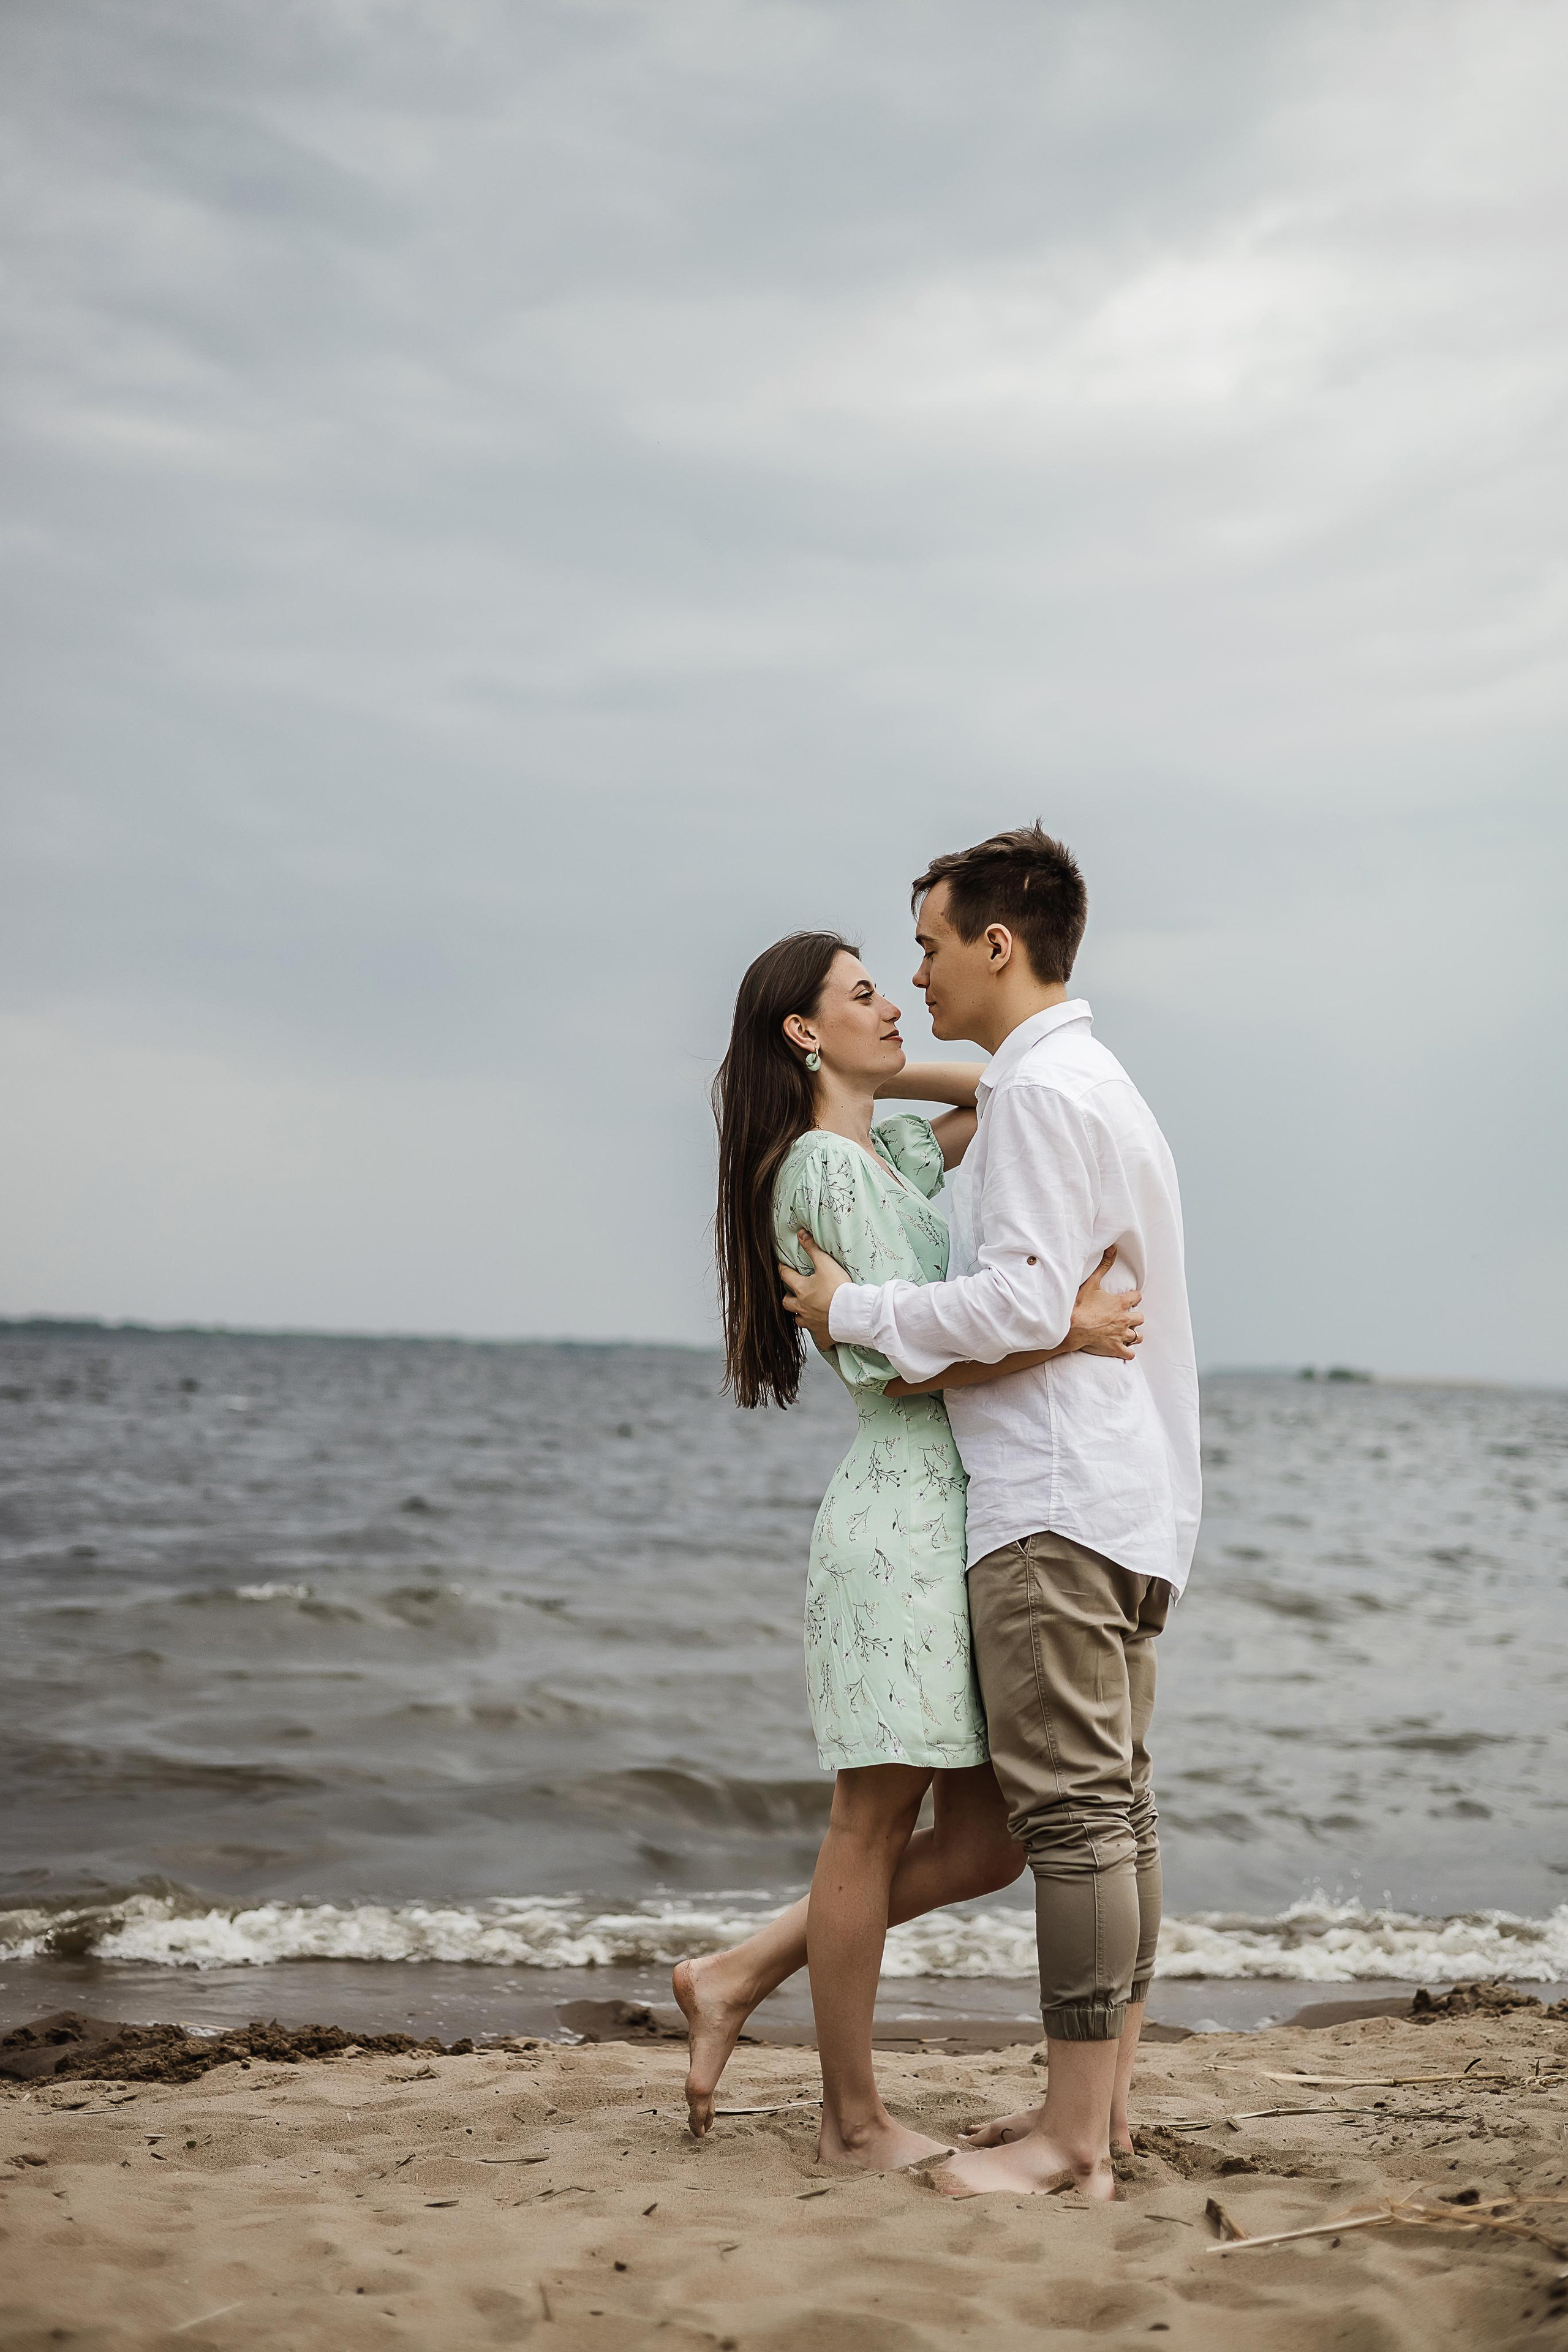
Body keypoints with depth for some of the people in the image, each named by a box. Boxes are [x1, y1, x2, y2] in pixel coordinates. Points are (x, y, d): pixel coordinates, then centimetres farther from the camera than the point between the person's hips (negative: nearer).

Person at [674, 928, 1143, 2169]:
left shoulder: (884, 1154, 18)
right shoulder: (826, 1164, -10)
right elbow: (904, 1360, -16)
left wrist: (881, 1075, 18)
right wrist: (1067, 1330, -20)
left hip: (950, 1515, 9)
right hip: (901, 1515, -9)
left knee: (984, 1841, 10)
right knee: (877, 1826, 2)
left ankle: (740, 1976, 20)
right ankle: (856, 2120, 14)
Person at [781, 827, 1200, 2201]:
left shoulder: (1039, 1090, -12)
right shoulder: (1094, 1082, 21)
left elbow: (1022, 1305, -20)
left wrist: (855, 1311, -9)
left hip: (1057, 1505, -11)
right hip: (1127, 1489, 11)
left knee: (1072, 1809, -9)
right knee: (1117, 1802, 11)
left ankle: (1072, 2139, -5)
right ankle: (1105, 2102, 17)